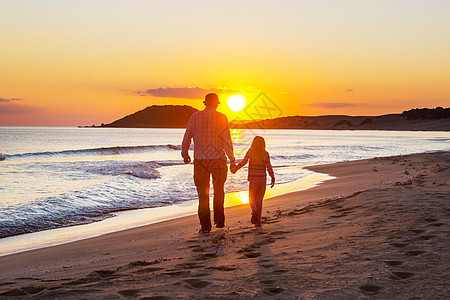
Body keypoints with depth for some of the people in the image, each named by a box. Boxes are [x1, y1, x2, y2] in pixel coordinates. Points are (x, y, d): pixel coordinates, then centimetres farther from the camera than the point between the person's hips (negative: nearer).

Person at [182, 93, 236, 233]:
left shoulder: (195, 117, 1)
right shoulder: (222, 118, -4)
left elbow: (187, 138, 6)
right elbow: (227, 140, -10)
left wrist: (185, 154, 22)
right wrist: (232, 161, -8)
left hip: (200, 160, 0)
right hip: (218, 159, 0)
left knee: (203, 193, 8)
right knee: (219, 190, 20)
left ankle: (205, 225, 1)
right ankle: (219, 221, 23)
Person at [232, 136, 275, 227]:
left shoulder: (250, 151, -3)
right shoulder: (266, 154, 2)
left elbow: (244, 161, -16)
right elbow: (269, 167, -2)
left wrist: (236, 168, -11)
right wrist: (273, 178, 5)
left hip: (253, 179, -2)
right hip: (263, 179, 2)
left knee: (251, 198, 13)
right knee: (259, 200, 10)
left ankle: (254, 210, -20)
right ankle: (258, 221, 5)